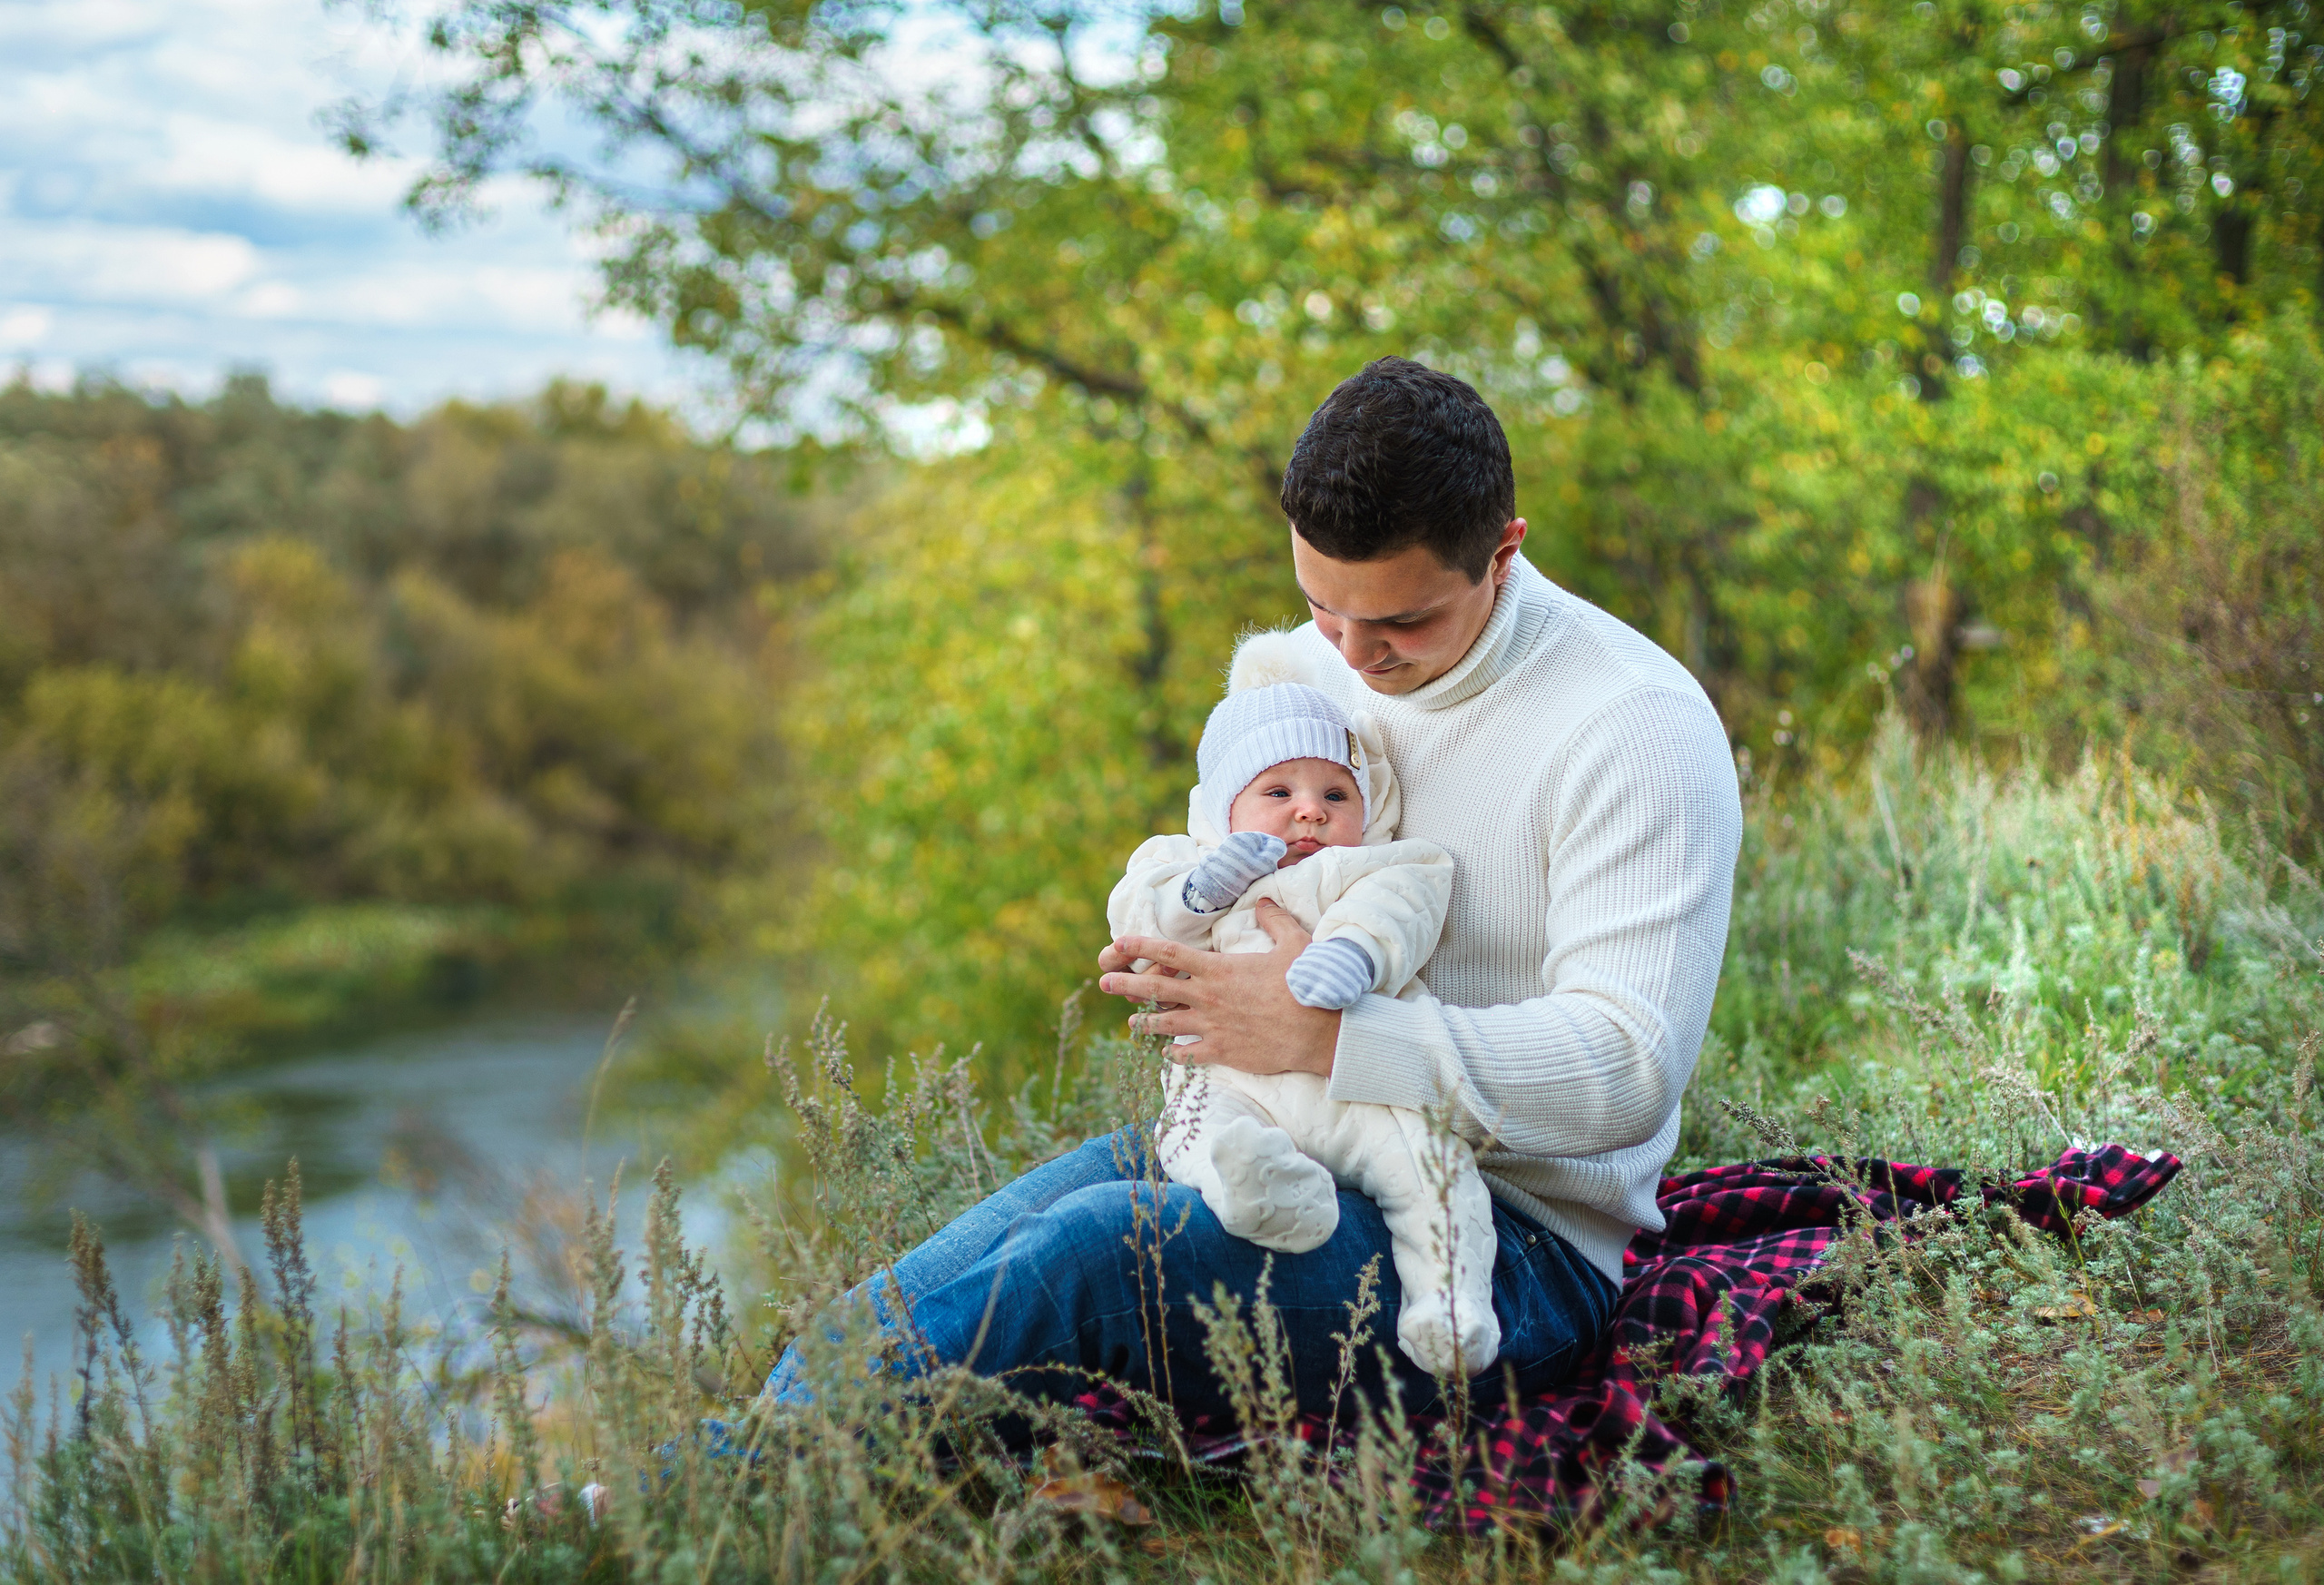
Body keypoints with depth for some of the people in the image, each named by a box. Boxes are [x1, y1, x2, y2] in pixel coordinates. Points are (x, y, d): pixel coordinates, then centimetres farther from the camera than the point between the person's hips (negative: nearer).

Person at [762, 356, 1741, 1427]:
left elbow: (1630, 1069, -23)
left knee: (1090, 1251, -30)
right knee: (940, 1283, -18)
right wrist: (1178, 946, -1)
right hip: (1285, 1148, 7)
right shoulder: (1317, 662, 8)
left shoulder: (1639, 727, -15)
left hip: (1515, 1244, -7)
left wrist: (1325, 1036, -27)